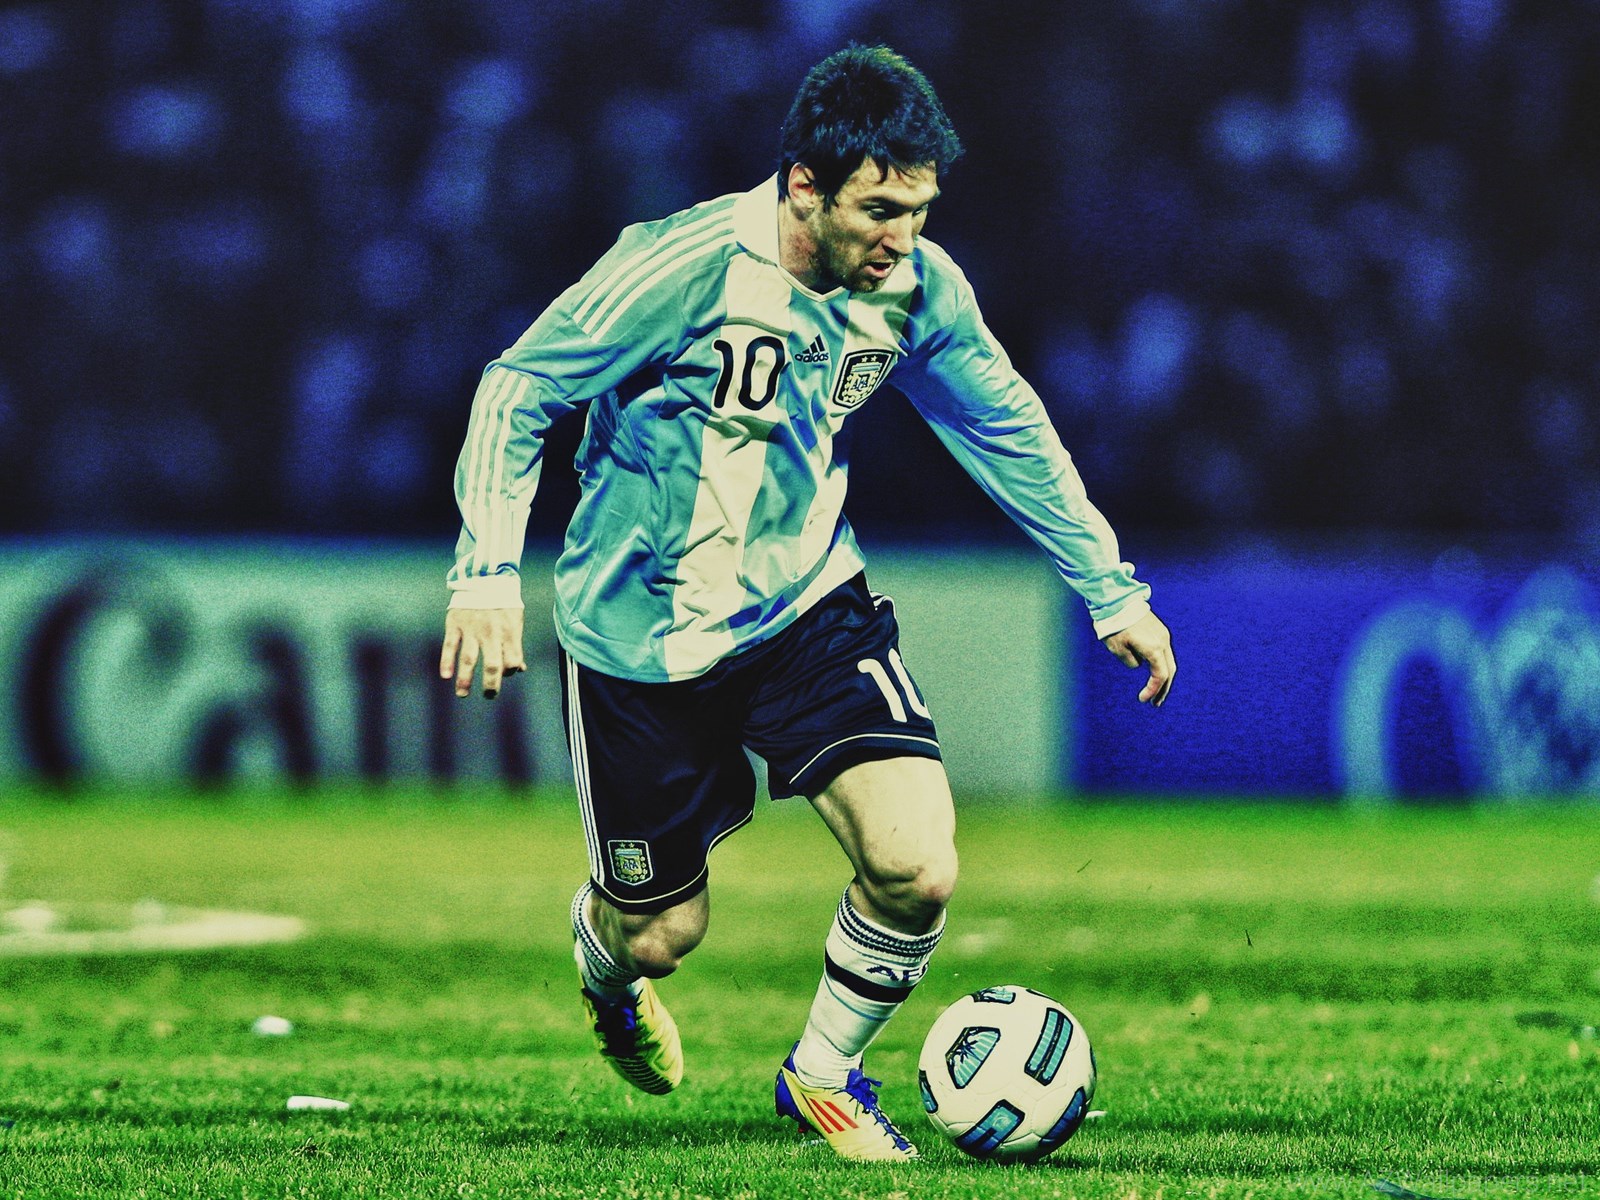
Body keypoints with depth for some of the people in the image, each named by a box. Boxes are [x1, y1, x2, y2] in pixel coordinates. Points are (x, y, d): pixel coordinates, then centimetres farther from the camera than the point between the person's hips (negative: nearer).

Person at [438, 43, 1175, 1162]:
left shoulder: (917, 288, -9)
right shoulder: (687, 266, -24)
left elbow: (1008, 430, 9)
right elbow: (518, 390, -14)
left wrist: (1113, 592, 12)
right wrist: (489, 570, -23)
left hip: (807, 602, 3)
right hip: (643, 636, -3)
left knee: (917, 869, -17)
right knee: (662, 931, 6)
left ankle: (824, 1076, 12)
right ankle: (603, 954, 48)